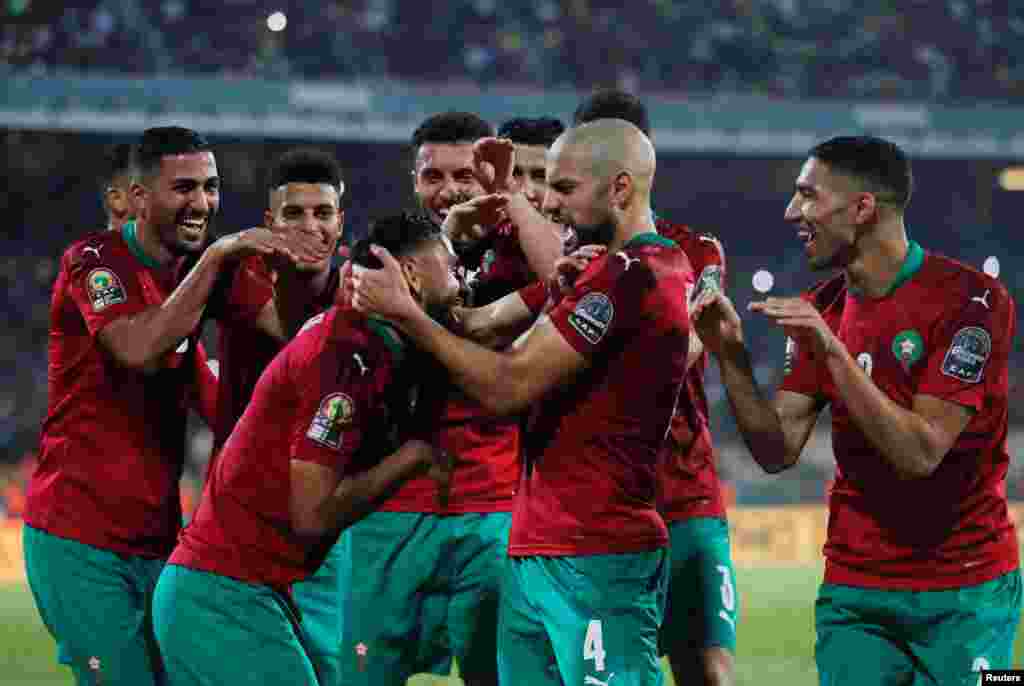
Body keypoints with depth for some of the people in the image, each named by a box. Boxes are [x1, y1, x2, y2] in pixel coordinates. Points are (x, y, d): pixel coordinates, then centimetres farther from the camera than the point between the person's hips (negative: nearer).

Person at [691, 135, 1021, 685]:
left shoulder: (971, 298, -13)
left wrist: (833, 353, -25)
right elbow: (777, 451, 3)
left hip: (966, 594, -5)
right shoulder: (820, 310, 7)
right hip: (854, 593, 5)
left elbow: (919, 453, -20)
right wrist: (730, 356, -10)